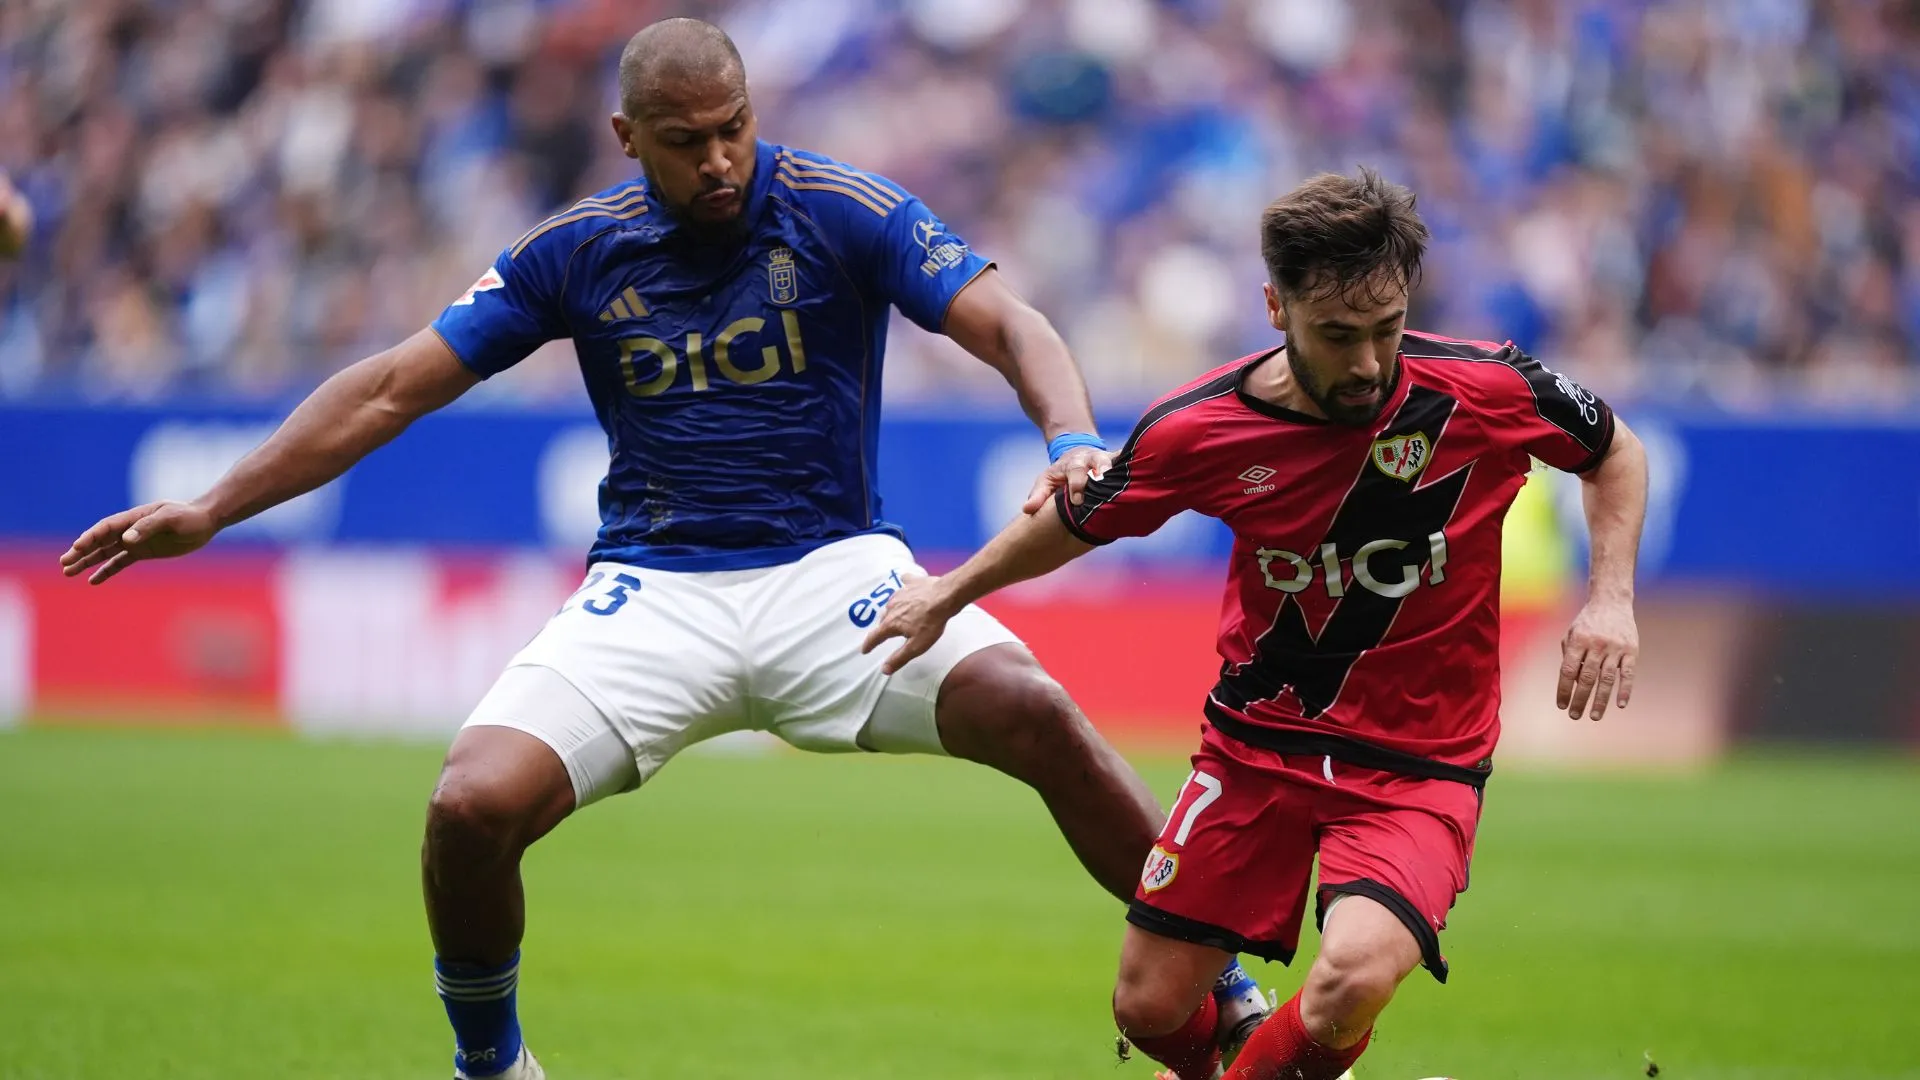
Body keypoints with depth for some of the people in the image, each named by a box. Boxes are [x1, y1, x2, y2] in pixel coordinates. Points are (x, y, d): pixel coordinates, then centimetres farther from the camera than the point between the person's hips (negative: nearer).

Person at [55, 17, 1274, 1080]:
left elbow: (1009, 324, -15)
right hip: (652, 592, 2)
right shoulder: (579, 251, 0)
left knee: (1034, 711, -27)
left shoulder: (842, 212, -6)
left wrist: (1074, 441, -37)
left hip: (830, 570, -2)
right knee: (475, 803, -20)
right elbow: (396, 385, 4)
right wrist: (213, 508, -1)